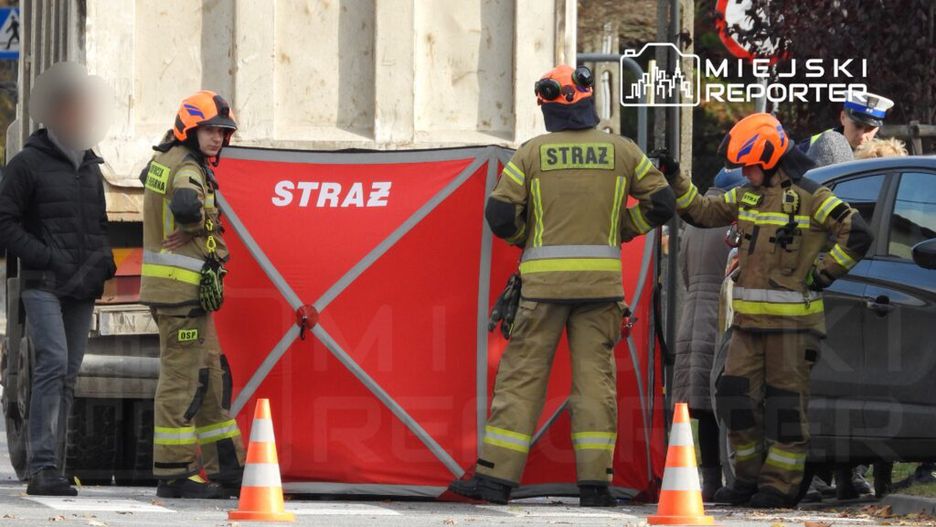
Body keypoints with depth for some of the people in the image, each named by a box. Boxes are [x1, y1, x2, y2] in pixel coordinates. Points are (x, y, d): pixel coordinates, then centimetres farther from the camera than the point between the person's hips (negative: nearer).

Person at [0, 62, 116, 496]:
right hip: (43, 285, -7)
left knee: (68, 377, 5)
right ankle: (43, 467, -22)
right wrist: (51, 258, -15)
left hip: (82, 290, 7)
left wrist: (104, 261, 8)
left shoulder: (91, 166, 19)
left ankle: (52, 470, 8)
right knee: (54, 365, -19)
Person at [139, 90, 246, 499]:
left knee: (211, 375, 14)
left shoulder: (163, 160, 14)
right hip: (183, 286, -10)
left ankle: (227, 469, 19)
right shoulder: (187, 168, -15)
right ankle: (172, 476, -4)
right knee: (182, 377, -7)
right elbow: (186, 206, -35)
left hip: (186, 289, 10)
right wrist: (197, 222, -11)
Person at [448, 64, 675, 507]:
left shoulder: (532, 153, 0)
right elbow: (661, 204, 5)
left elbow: (500, 214, -3)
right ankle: (595, 481, 0)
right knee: (594, 376, 4)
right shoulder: (621, 151, 4)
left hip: (544, 282, -1)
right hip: (601, 281, 1)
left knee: (522, 375, 2)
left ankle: (497, 475, -1)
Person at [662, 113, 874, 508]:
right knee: (736, 394, 5)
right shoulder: (746, 196, 13)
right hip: (748, 319, 7)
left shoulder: (809, 197, -9)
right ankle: (749, 478, 16)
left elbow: (857, 234, -13)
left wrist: (822, 275, -10)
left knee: (785, 401, -2)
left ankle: (780, 486, 2)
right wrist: (674, 180, 14)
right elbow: (702, 212, 24)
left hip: (792, 319, -7)